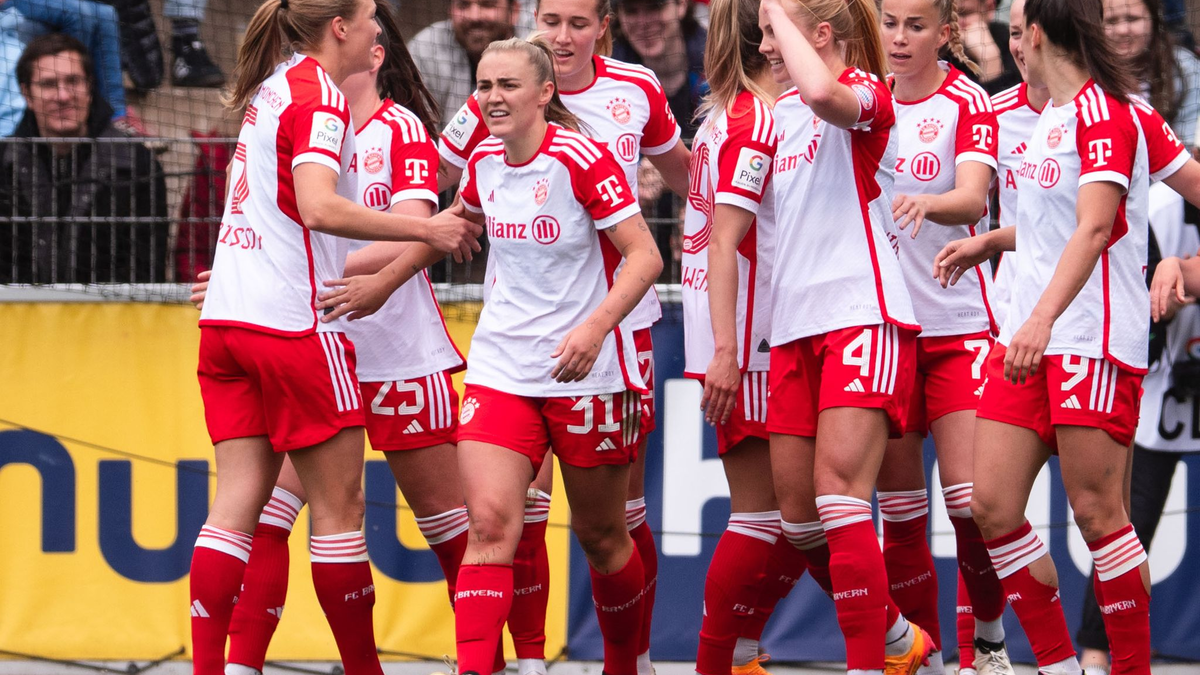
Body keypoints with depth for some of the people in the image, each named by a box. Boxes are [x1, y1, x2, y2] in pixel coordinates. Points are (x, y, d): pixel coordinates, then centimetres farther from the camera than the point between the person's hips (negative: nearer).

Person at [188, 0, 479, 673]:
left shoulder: (270, 89, 17)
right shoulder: (318, 95, -10)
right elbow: (319, 208, -23)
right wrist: (426, 228, -19)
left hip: (227, 317, 8)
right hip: (294, 323, -8)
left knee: (238, 504, 4)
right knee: (339, 505, 1)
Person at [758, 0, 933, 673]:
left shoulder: (868, 90, -6)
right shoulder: (780, 109, 18)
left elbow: (824, 93, -32)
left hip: (863, 313, -8)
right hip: (796, 323, 8)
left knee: (838, 492, -17)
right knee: (798, 510, 5)